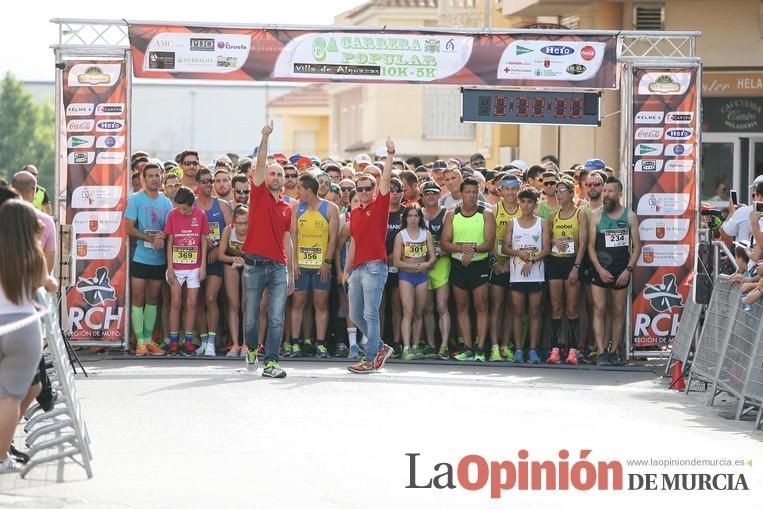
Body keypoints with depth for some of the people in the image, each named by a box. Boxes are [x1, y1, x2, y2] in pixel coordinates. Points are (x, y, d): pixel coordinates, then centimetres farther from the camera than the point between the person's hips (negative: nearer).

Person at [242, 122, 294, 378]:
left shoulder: (287, 208, 14)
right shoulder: (259, 194, 4)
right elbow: (260, 164, -9)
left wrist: (291, 273, 14)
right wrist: (265, 137, -17)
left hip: (279, 268, 3)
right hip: (255, 265, -3)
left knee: (276, 319, -6)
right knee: (251, 317, 7)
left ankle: (271, 362, -7)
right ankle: (251, 349, 31)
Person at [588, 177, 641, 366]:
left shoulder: (629, 216, 3)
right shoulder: (596, 215, 4)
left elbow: (636, 246, 4)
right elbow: (591, 245, 3)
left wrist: (628, 269, -8)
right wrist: (599, 268, -9)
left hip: (621, 271, 1)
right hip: (600, 271, 0)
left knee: (619, 312, 5)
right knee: (599, 310, -8)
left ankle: (614, 351, 12)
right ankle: (601, 353, -10)